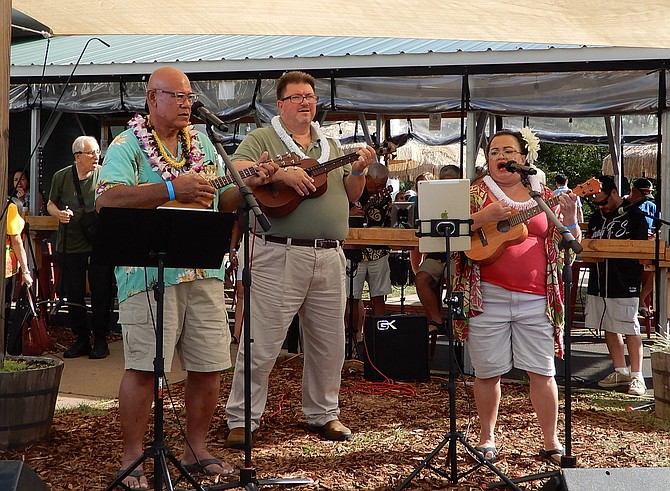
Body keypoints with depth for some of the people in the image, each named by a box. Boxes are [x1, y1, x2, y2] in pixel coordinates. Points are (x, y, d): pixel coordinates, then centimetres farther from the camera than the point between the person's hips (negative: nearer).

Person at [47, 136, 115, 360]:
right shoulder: (61, 177, 4)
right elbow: (51, 204, 15)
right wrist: (59, 214, -7)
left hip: (100, 244, -2)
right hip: (70, 245, 2)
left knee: (101, 294, 1)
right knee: (73, 295, 7)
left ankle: (100, 340, 14)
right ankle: (81, 339, 20)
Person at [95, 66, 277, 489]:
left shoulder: (202, 144, 18)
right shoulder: (128, 145, -2)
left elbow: (220, 199, 24)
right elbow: (107, 199, -18)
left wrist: (251, 183, 4)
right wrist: (172, 190, -23)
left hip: (204, 270, 6)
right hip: (150, 274, -6)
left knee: (208, 365, 7)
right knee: (144, 367, -6)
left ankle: (197, 449, 22)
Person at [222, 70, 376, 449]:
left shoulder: (331, 146, 20)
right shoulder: (262, 139, 4)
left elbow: (350, 196, 19)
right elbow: (237, 170, -13)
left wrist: (358, 170, 1)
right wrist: (280, 173, -23)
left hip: (330, 256, 5)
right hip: (279, 254, -5)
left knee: (329, 342, 11)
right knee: (261, 343, -5)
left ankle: (323, 413, 26)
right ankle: (242, 418, 5)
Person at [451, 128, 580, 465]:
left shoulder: (544, 196, 10)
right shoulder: (476, 193, 7)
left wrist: (569, 217, -10)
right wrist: (485, 217, -17)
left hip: (536, 297, 1)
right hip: (488, 295, -1)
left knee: (542, 371, 3)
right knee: (488, 371, 5)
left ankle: (551, 441, 13)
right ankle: (486, 438, 20)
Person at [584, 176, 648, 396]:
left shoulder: (634, 216, -5)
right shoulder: (597, 217, 15)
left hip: (624, 284, -7)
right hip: (598, 282, 7)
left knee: (630, 330, -3)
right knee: (609, 328, 11)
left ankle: (636, 376, 3)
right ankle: (620, 371, 21)